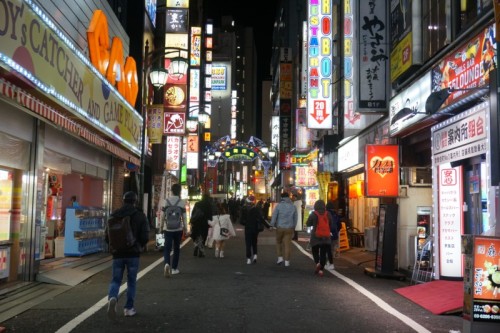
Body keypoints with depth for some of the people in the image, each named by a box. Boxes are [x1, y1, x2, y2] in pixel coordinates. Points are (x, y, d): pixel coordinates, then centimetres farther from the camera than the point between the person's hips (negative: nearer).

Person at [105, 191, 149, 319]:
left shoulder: (114, 215, 3)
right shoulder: (140, 216, -3)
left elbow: (107, 236, 5)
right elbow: (145, 236, -7)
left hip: (118, 254, 1)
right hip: (133, 253, -1)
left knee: (115, 280, 8)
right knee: (131, 281, 11)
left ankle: (112, 298, -21)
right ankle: (129, 308, 13)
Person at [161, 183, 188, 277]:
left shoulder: (166, 201, -1)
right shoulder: (182, 202, -5)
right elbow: (184, 217, -4)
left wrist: (162, 227, 13)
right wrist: (185, 228, 5)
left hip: (168, 228, 1)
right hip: (178, 229, 0)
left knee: (167, 247, 1)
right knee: (176, 248, 12)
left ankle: (167, 263, -24)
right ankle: (174, 268, 17)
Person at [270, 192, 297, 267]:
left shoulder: (279, 205, -5)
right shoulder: (293, 206, 4)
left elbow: (274, 216, -7)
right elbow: (295, 218, 10)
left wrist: (272, 225, 1)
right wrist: (293, 227, 20)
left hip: (280, 227, -1)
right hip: (289, 228, 1)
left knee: (278, 242, 17)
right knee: (287, 244, 3)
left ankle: (280, 257, 10)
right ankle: (287, 261, 3)